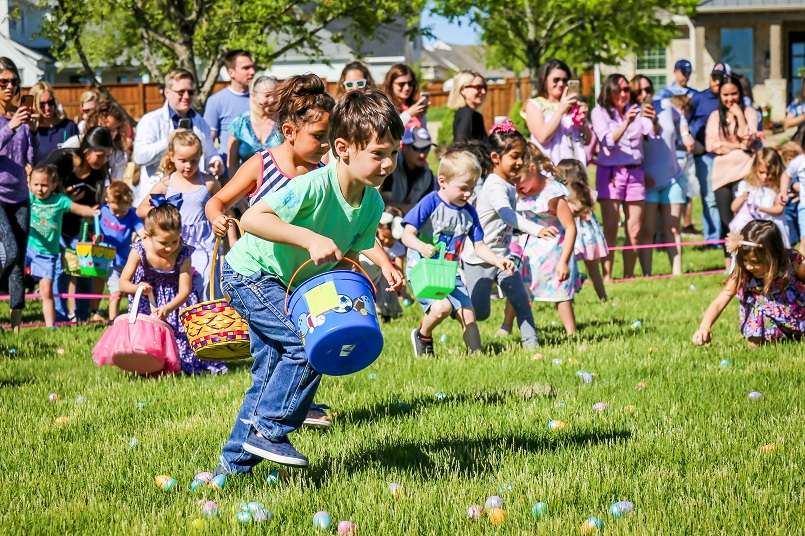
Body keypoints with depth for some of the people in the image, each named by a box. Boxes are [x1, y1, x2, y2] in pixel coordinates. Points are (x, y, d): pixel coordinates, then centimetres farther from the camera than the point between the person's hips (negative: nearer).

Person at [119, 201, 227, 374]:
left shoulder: (183, 253, -26)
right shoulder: (139, 252, -25)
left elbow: (184, 290, -27)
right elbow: (123, 283, -20)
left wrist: (168, 308, -44)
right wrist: (137, 288, -43)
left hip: (176, 298, 0)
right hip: (147, 296, 0)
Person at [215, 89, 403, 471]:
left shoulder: (372, 203, -9)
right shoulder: (315, 185, -33)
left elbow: (349, 257, 1)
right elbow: (251, 218, -39)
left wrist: (380, 271, -20)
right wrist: (310, 239, -46)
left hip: (289, 285, 9)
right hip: (250, 272, -9)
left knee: (271, 373, 12)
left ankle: (235, 462, 23)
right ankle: (268, 431, -8)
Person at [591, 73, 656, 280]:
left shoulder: (637, 110, 10)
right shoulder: (600, 112, 1)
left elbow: (652, 133, -5)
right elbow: (608, 141, -13)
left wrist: (653, 120, -28)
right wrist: (626, 122, -29)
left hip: (635, 172, 4)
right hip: (610, 172, -4)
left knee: (635, 230, 2)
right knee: (610, 228, -9)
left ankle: (629, 275, 8)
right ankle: (607, 275, -10)